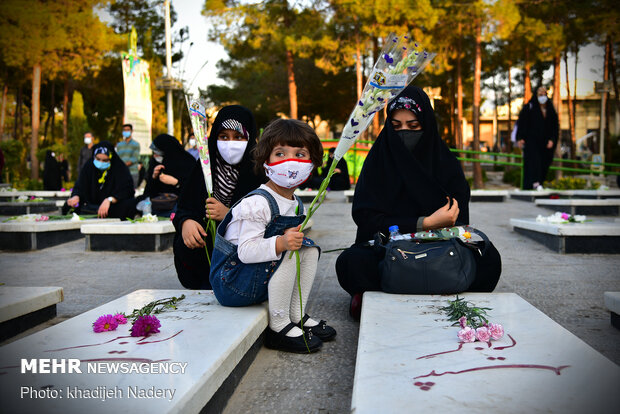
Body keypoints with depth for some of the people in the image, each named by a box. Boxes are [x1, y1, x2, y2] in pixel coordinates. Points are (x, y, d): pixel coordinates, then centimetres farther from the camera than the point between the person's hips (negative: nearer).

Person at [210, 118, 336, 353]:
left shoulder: (296, 205, 7)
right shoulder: (258, 203, -22)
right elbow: (246, 251, -28)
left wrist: (295, 238, -7)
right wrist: (280, 243, -40)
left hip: (261, 278, 9)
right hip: (231, 283, -9)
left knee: (308, 248, 0)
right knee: (287, 254, -27)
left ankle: (297, 316, 2)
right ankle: (278, 327, -18)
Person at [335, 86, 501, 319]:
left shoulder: (446, 164, 3)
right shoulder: (378, 160, -1)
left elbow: (458, 223, -3)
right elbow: (366, 218, -11)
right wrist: (426, 223, -20)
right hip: (384, 251, -2)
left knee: (488, 258, -27)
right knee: (351, 262, -35)